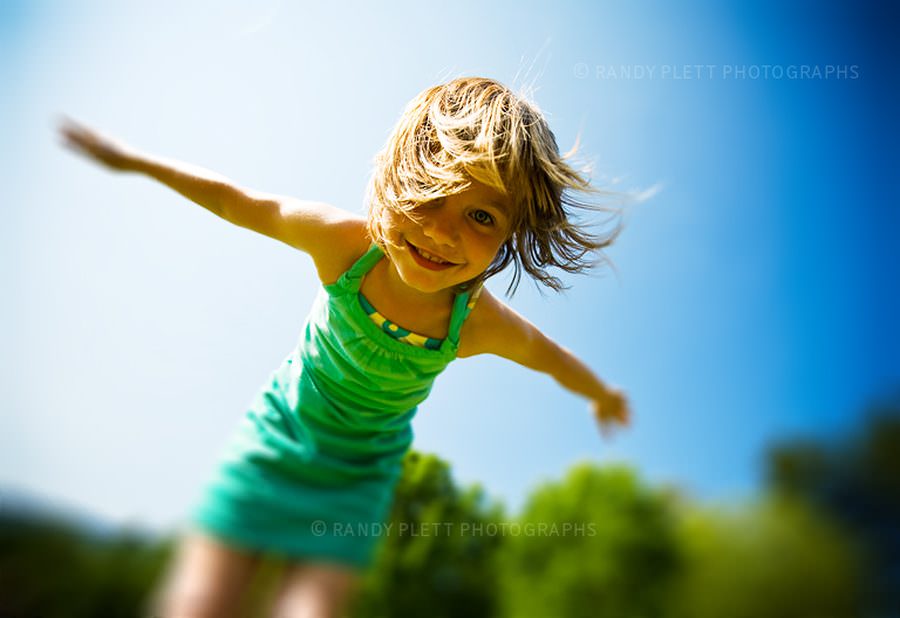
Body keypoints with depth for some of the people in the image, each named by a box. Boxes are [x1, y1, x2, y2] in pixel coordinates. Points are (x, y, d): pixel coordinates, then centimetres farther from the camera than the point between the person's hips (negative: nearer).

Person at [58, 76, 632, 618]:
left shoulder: (483, 324, -25)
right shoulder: (344, 242, -27)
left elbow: (552, 356, -3)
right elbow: (234, 201, -11)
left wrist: (603, 393, 18)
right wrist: (129, 157, 2)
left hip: (357, 477, 0)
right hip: (274, 439, 0)